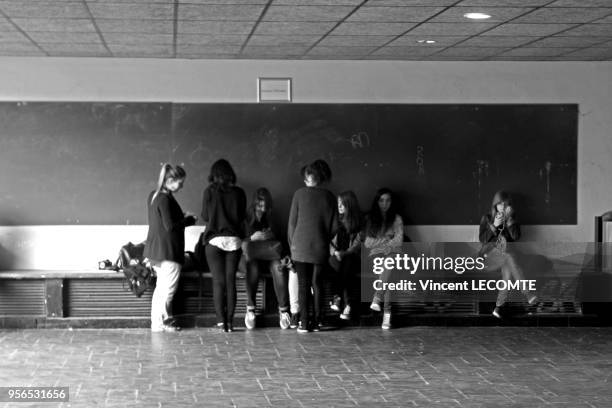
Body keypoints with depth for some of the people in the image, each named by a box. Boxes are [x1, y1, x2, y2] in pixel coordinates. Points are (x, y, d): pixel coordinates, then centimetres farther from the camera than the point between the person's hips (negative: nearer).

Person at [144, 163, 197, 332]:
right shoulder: (165, 199, -20)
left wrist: (183, 217, 11)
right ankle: (161, 323, 4)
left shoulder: (153, 195, 10)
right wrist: (190, 220, -10)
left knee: (161, 287, 17)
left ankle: (157, 321, 22)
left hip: (155, 249, 10)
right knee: (168, 288, -1)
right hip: (168, 250, -10)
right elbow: (170, 226, -22)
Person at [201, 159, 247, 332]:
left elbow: (205, 217, 2)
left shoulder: (209, 191, -4)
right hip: (234, 239, 2)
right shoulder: (238, 192, 1)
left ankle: (221, 320, -3)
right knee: (231, 280, 6)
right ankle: (230, 321, 5)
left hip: (214, 239, -2)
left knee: (218, 281, 1)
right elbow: (242, 217, 9)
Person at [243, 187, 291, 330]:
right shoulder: (247, 218, 1)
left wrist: (272, 236, -13)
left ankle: (283, 309, -29)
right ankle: (250, 309, -28)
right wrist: (252, 238, -21)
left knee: (279, 267, -33)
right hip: (252, 256, -1)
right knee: (253, 268, -37)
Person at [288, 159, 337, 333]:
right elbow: (334, 226, 5)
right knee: (317, 282, 11)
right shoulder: (329, 197, 3)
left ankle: (304, 322, -1)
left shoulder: (300, 194, -3)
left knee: (303, 284, 2)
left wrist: (292, 244, 10)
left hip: (301, 246, -2)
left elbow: (292, 222, -1)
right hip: (321, 247, 2)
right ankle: (317, 321, 11)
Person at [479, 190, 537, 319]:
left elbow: (516, 236, -1)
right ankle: (527, 293, -47)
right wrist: (494, 225, -11)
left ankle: (499, 307, -42)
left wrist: (509, 220, -10)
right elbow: (482, 239, 0)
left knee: (508, 269, -37)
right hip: (490, 254, -2)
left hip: (506, 254, 2)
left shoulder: (511, 218, 17)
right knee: (509, 257, -38)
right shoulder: (487, 218, 12)